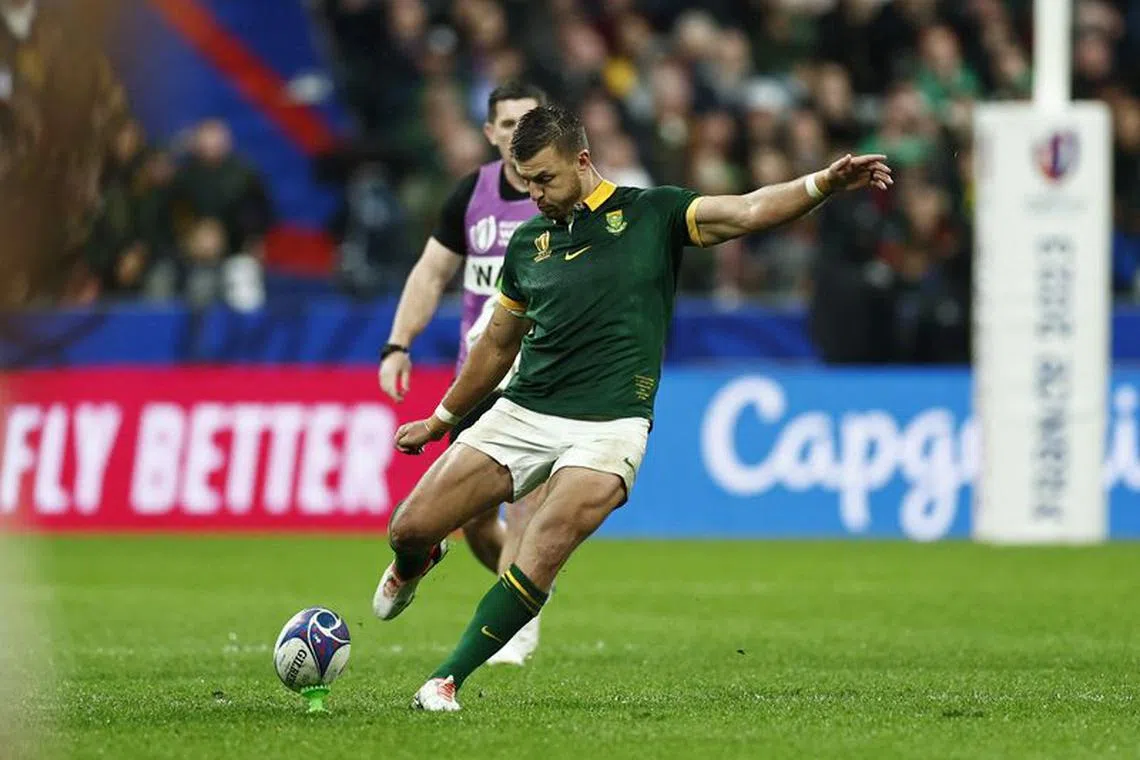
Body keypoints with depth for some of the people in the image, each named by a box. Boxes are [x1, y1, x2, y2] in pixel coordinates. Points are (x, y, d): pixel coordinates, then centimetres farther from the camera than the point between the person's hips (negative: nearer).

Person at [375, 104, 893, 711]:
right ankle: (413, 568, 36)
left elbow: (748, 212, -10)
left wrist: (826, 183, -26)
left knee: (537, 562, -21)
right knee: (411, 527, -1)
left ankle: (447, 680, -9)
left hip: (608, 427, -4)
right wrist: (440, 420, 31)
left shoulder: (651, 215, 1)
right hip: (523, 414, 4)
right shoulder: (527, 244, 13)